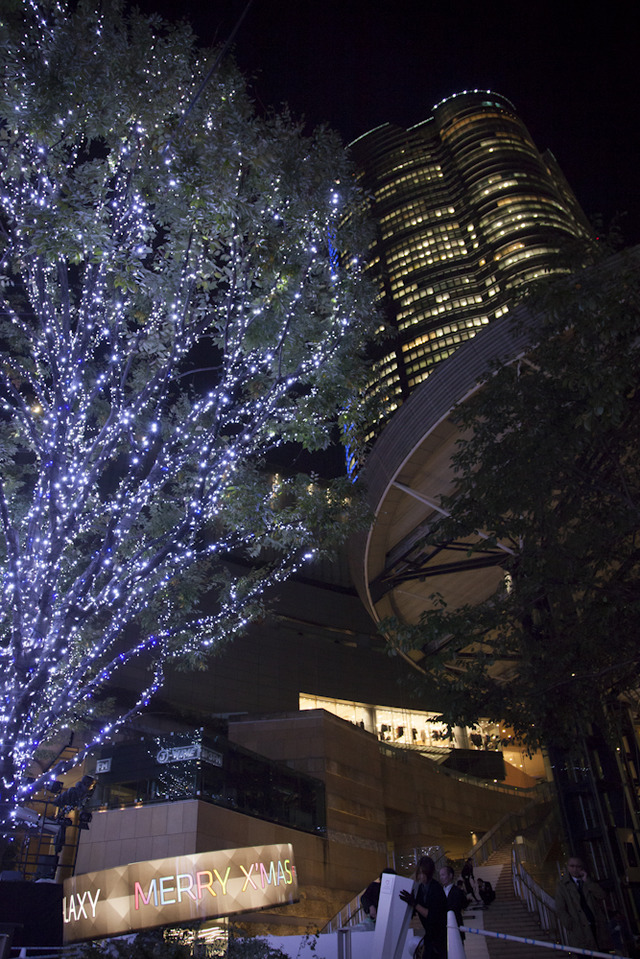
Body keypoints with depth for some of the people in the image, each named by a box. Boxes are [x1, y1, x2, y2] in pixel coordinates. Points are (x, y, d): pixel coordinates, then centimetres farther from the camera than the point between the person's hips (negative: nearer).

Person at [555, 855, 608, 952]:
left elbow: (601, 896, -2)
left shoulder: (589, 882, 15)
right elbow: (560, 911, 1)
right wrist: (572, 926, -9)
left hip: (598, 928, 3)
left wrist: (586, 881, -5)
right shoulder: (562, 886, 4)